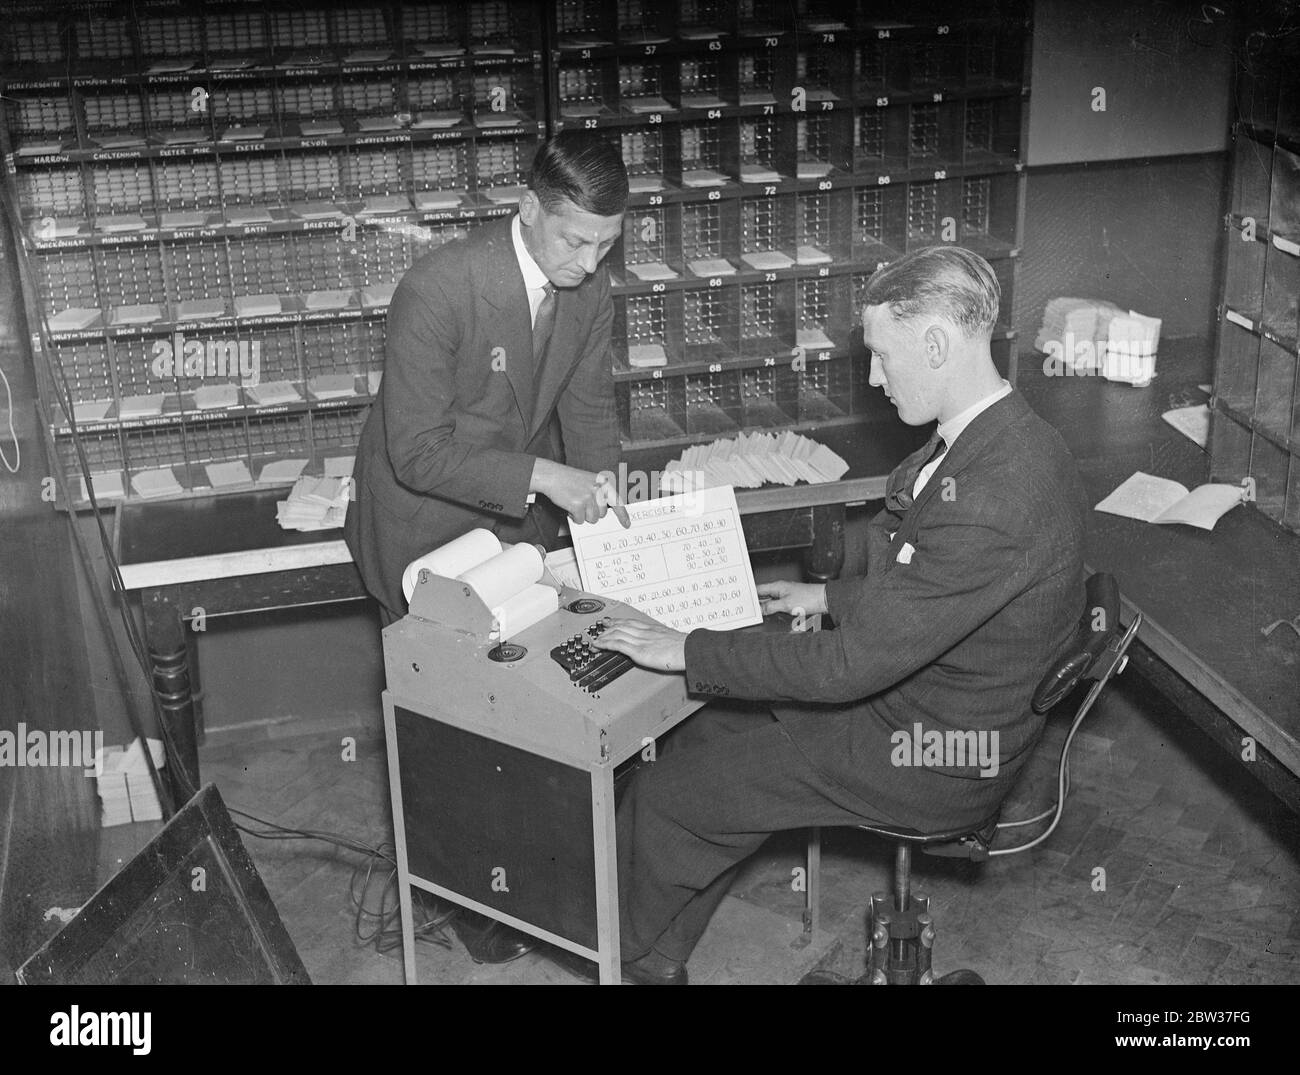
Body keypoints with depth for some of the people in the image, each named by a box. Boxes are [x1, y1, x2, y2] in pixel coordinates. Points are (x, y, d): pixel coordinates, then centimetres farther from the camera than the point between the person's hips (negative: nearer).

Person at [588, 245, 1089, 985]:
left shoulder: (992, 498, -33)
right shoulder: (1001, 439, 0)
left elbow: (852, 663, -28)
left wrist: (688, 651, -20)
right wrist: (830, 596, 13)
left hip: (932, 759, -10)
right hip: (915, 696, 10)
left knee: (660, 799, -4)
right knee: (707, 739, 10)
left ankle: (641, 960, 25)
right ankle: (658, 956, 24)